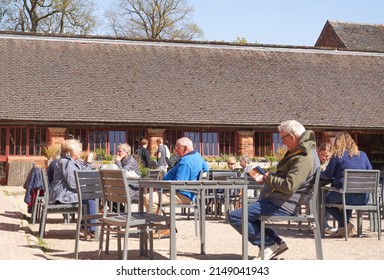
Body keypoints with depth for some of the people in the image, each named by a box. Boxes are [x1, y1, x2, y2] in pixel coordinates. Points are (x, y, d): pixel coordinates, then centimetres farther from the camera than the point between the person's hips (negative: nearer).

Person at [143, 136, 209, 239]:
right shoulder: (197, 155, 10)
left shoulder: (185, 161, -21)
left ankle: (162, 230, -17)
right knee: (153, 195, 24)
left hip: (182, 195, -12)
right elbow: (206, 168, 30)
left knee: (149, 198, -23)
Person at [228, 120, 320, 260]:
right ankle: (275, 243, 13)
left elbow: (289, 186, -32)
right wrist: (265, 178, 8)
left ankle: (271, 244, -6)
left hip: (283, 205, -12)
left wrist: (269, 177, -16)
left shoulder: (304, 158, -24)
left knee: (235, 216, -14)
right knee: (246, 213, 30)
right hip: (277, 200, 12)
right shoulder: (298, 151, 11)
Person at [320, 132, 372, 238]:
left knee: (327, 199, 23)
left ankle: (346, 224, 5)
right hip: (363, 198, 5)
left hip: (346, 196, -5)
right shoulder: (362, 155, 11)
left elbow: (327, 175, 4)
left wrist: (320, 173, 26)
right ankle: (344, 228, 27)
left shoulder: (337, 156, -1)